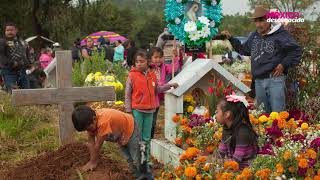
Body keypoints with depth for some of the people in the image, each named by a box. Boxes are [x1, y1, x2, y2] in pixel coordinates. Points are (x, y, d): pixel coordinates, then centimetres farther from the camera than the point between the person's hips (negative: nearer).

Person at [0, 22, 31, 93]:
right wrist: (11, 63, -23)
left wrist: (28, 63, 10)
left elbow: (27, 54, 28)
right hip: (9, 72, -6)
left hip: (22, 71, 6)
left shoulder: (23, 42, 17)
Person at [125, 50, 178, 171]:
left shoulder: (152, 75, 5)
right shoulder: (132, 75, -7)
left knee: (147, 138, 13)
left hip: (150, 110, 4)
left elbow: (156, 90, 18)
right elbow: (127, 94, -5)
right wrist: (128, 110, -7)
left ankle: (147, 159, 23)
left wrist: (169, 85, 11)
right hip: (137, 110, -4)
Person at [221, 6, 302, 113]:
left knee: (278, 113, -7)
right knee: (263, 113, 15)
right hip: (258, 81, 7)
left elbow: (296, 51, -6)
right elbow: (244, 49, 30)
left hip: (275, 79, -6)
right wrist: (231, 38, 23)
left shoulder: (280, 34, -6)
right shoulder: (254, 36, 15)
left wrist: (284, 65, -10)